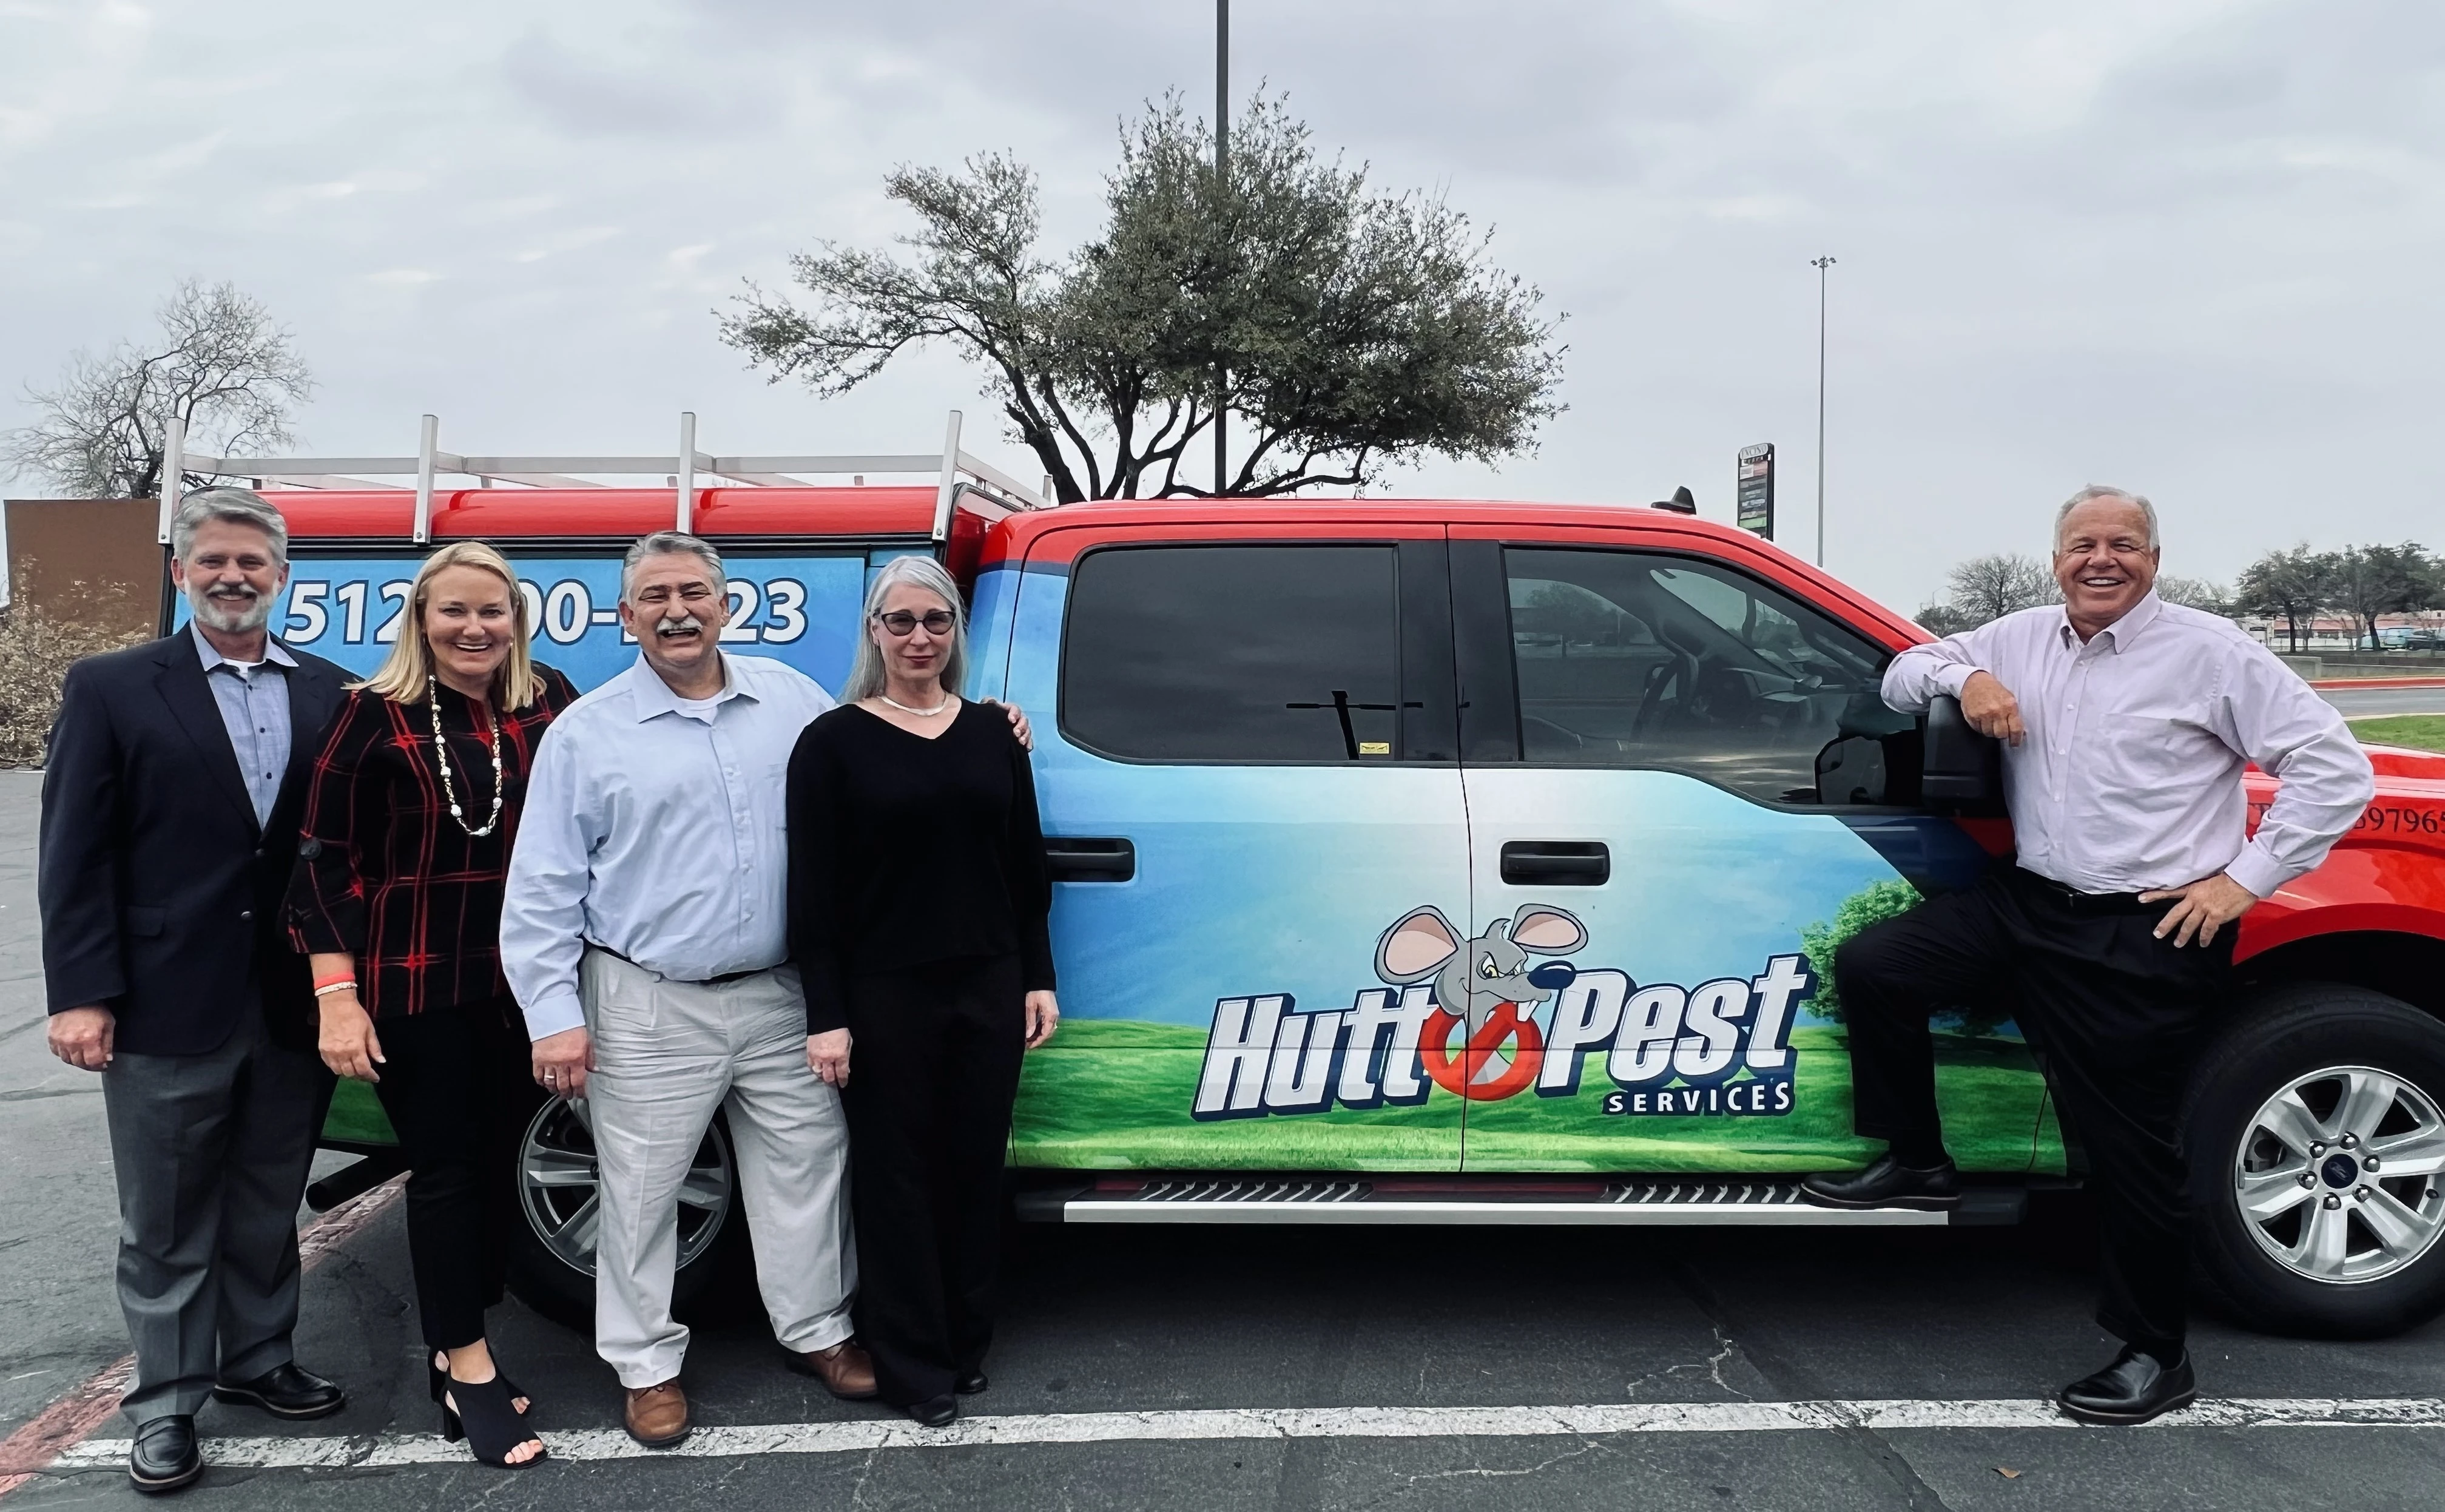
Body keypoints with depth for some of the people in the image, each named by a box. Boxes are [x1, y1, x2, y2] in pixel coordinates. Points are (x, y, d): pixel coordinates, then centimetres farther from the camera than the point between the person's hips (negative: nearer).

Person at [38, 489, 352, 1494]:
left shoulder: (330, 694, 5)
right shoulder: (112, 689, -3)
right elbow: (75, 856, -5)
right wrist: (81, 993, -11)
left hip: (296, 1008, 3)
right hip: (167, 1010, -3)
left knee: (269, 1211, 17)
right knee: (165, 1224, 10)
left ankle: (257, 1362, 34)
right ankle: (167, 1402, 23)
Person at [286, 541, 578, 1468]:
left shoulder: (550, 705, 1)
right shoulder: (378, 715, -7)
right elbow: (326, 859, -6)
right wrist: (338, 997, -11)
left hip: (518, 980, 4)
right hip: (413, 982, -3)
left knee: (499, 1159, 11)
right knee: (446, 1166, 2)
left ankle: (457, 1348, 27)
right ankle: (467, 1373, 14)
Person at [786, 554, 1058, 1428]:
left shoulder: (992, 735, 8)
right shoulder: (834, 743, -4)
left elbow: (1026, 869, 11)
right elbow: (814, 891, -6)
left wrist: (1039, 979, 7)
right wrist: (826, 1016, -10)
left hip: (990, 987, 4)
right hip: (884, 995, -3)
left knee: (976, 1164, 11)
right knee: (897, 1173, 5)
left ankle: (967, 1343, 27)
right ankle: (913, 1364, 18)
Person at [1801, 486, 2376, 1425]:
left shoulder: (2209, 653, -6)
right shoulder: (2021, 640, 9)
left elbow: (2334, 768, -7)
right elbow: (1902, 676, 18)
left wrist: (2245, 879, -11)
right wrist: (1965, 677, -4)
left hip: (2148, 936, -5)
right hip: (2029, 901, 6)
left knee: (2130, 1147, 1)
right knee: (1870, 967, -6)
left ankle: (2155, 1356, 19)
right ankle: (1917, 1165, 12)